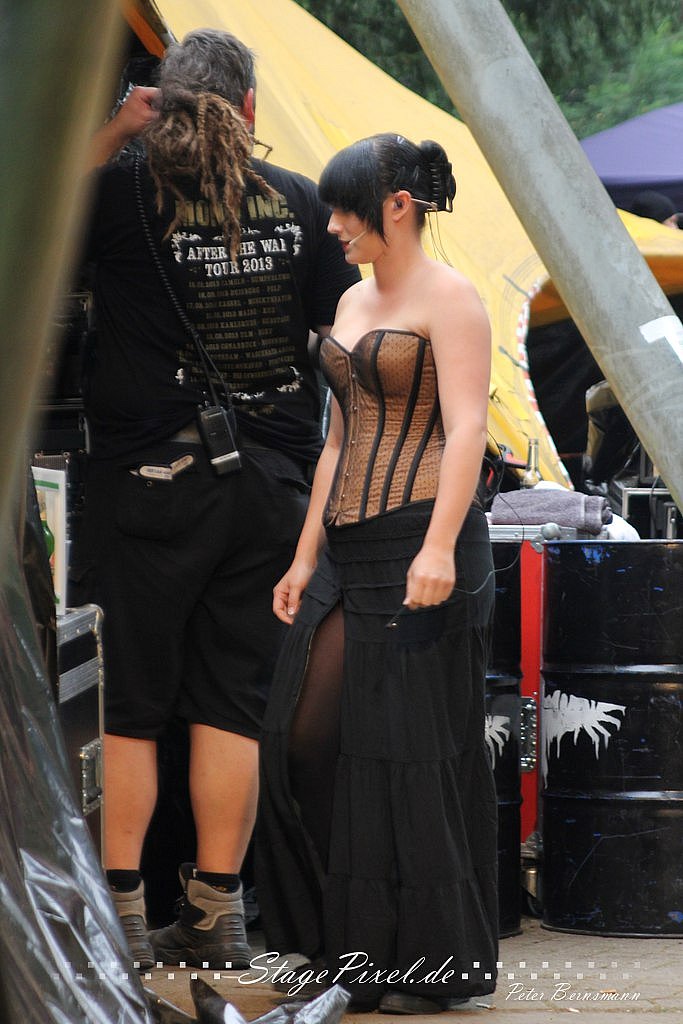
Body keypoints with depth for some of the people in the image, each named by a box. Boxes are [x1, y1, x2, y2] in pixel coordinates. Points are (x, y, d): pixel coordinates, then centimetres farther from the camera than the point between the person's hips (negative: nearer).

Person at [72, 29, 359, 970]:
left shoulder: (126, 191, -8)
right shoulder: (300, 204, 3)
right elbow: (349, 336, 7)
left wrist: (112, 131, 0)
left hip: (150, 479, -3)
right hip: (271, 482, 3)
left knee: (124, 710, 4)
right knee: (231, 707, 8)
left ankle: (120, 916, 3)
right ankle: (216, 915, 10)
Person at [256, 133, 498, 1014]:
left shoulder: (449, 299, -8)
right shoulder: (354, 303, 17)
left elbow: (466, 429, -17)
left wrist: (440, 547, -28)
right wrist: (305, 559, 17)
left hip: (421, 543, -8)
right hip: (350, 550, 8)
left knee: (414, 751, -4)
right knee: (309, 738, 4)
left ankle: (436, 962, 3)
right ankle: (351, 942, 14)